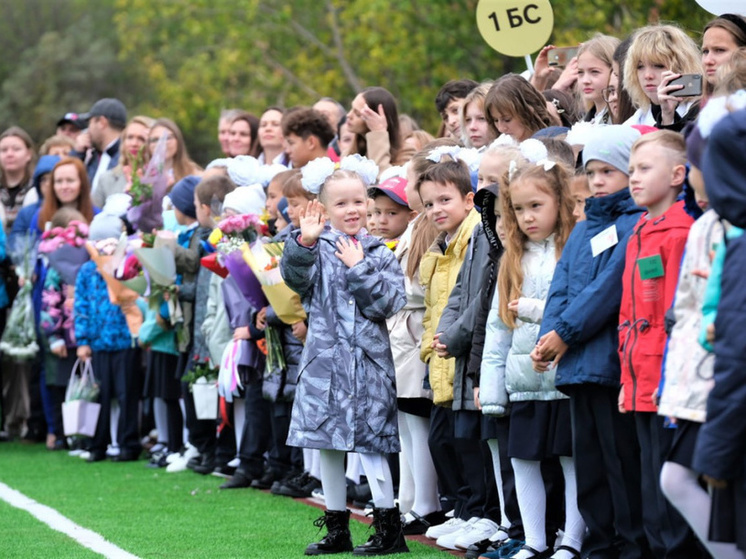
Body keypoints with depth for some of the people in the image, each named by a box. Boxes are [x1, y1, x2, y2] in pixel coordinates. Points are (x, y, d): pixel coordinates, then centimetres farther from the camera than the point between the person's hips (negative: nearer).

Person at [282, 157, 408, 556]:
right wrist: (304, 243, -29)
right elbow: (295, 278, -15)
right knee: (328, 445, 7)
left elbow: (391, 301, -6)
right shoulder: (317, 250, 3)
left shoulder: (379, 253, 5)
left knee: (369, 445, -6)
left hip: (368, 361, -2)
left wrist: (358, 270, -11)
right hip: (325, 361, 2)